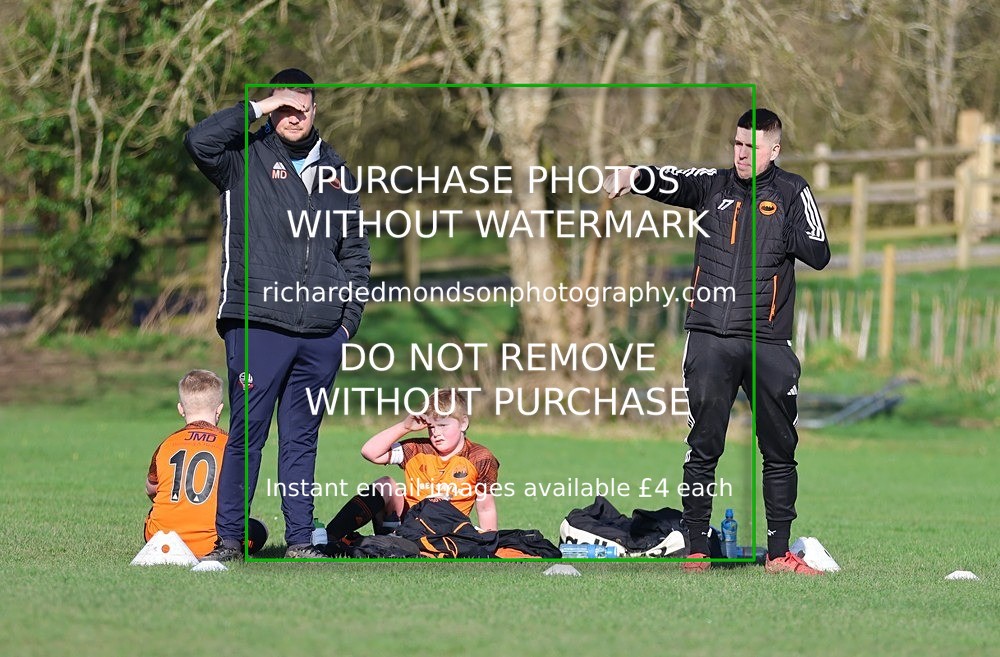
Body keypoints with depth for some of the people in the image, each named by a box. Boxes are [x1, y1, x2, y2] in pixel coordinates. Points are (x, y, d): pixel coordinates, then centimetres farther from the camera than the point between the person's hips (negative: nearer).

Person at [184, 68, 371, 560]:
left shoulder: (336, 172, 17)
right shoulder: (246, 159, 4)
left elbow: (356, 251, 21)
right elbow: (200, 142, -17)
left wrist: (350, 317, 12)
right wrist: (257, 108, -10)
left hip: (321, 334, 4)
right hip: (257, 326, -4)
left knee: (302, 437, 9)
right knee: (246, 433, -5)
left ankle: (300, 540, 13)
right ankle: (229, 539, 0)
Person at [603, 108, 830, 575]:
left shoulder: (792, 192, 5)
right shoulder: (713, 185, 7)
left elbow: (819, 255, -2)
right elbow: (668, 182, -11)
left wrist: (780, 231, -11)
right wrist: (634, 175, -31)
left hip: (769, 343, 0)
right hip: (710, 339, 0)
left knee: (779, 451, 5)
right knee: (703, 449, 0)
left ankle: (779, 554, 13)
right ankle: (697, 551, 5)